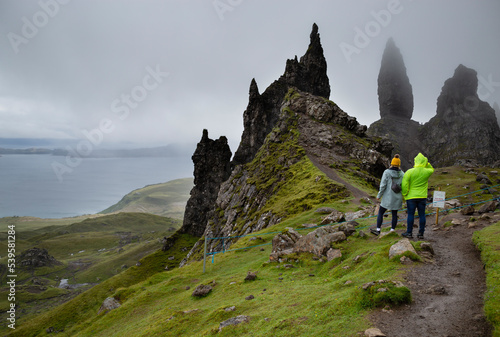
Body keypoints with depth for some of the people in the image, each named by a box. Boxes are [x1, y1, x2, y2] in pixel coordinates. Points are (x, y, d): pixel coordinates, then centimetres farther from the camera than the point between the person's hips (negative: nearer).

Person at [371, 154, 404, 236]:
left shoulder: (387, 172, -11)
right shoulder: (402, 174, -1)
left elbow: (383, 185, -12)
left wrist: (379, 195, -3)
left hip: (388, 197, -3)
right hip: (397, 198, 4)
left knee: (380, 212, 6)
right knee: (394, 214, 12)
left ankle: (378, 230, 4)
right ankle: (392, 230, 16)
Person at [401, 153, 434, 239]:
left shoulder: (409, 172, -11)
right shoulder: (427, 171, -4)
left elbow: (405, 184, -12)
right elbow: (432, 169, 23)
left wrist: (404, 194, -1)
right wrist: (427, 163, 12)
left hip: (411, 196, -2)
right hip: (422, 196, 2)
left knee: (411, 214, 4)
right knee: (422, 215, 8)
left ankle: (409, 232, 11)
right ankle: (421, 233, 12)